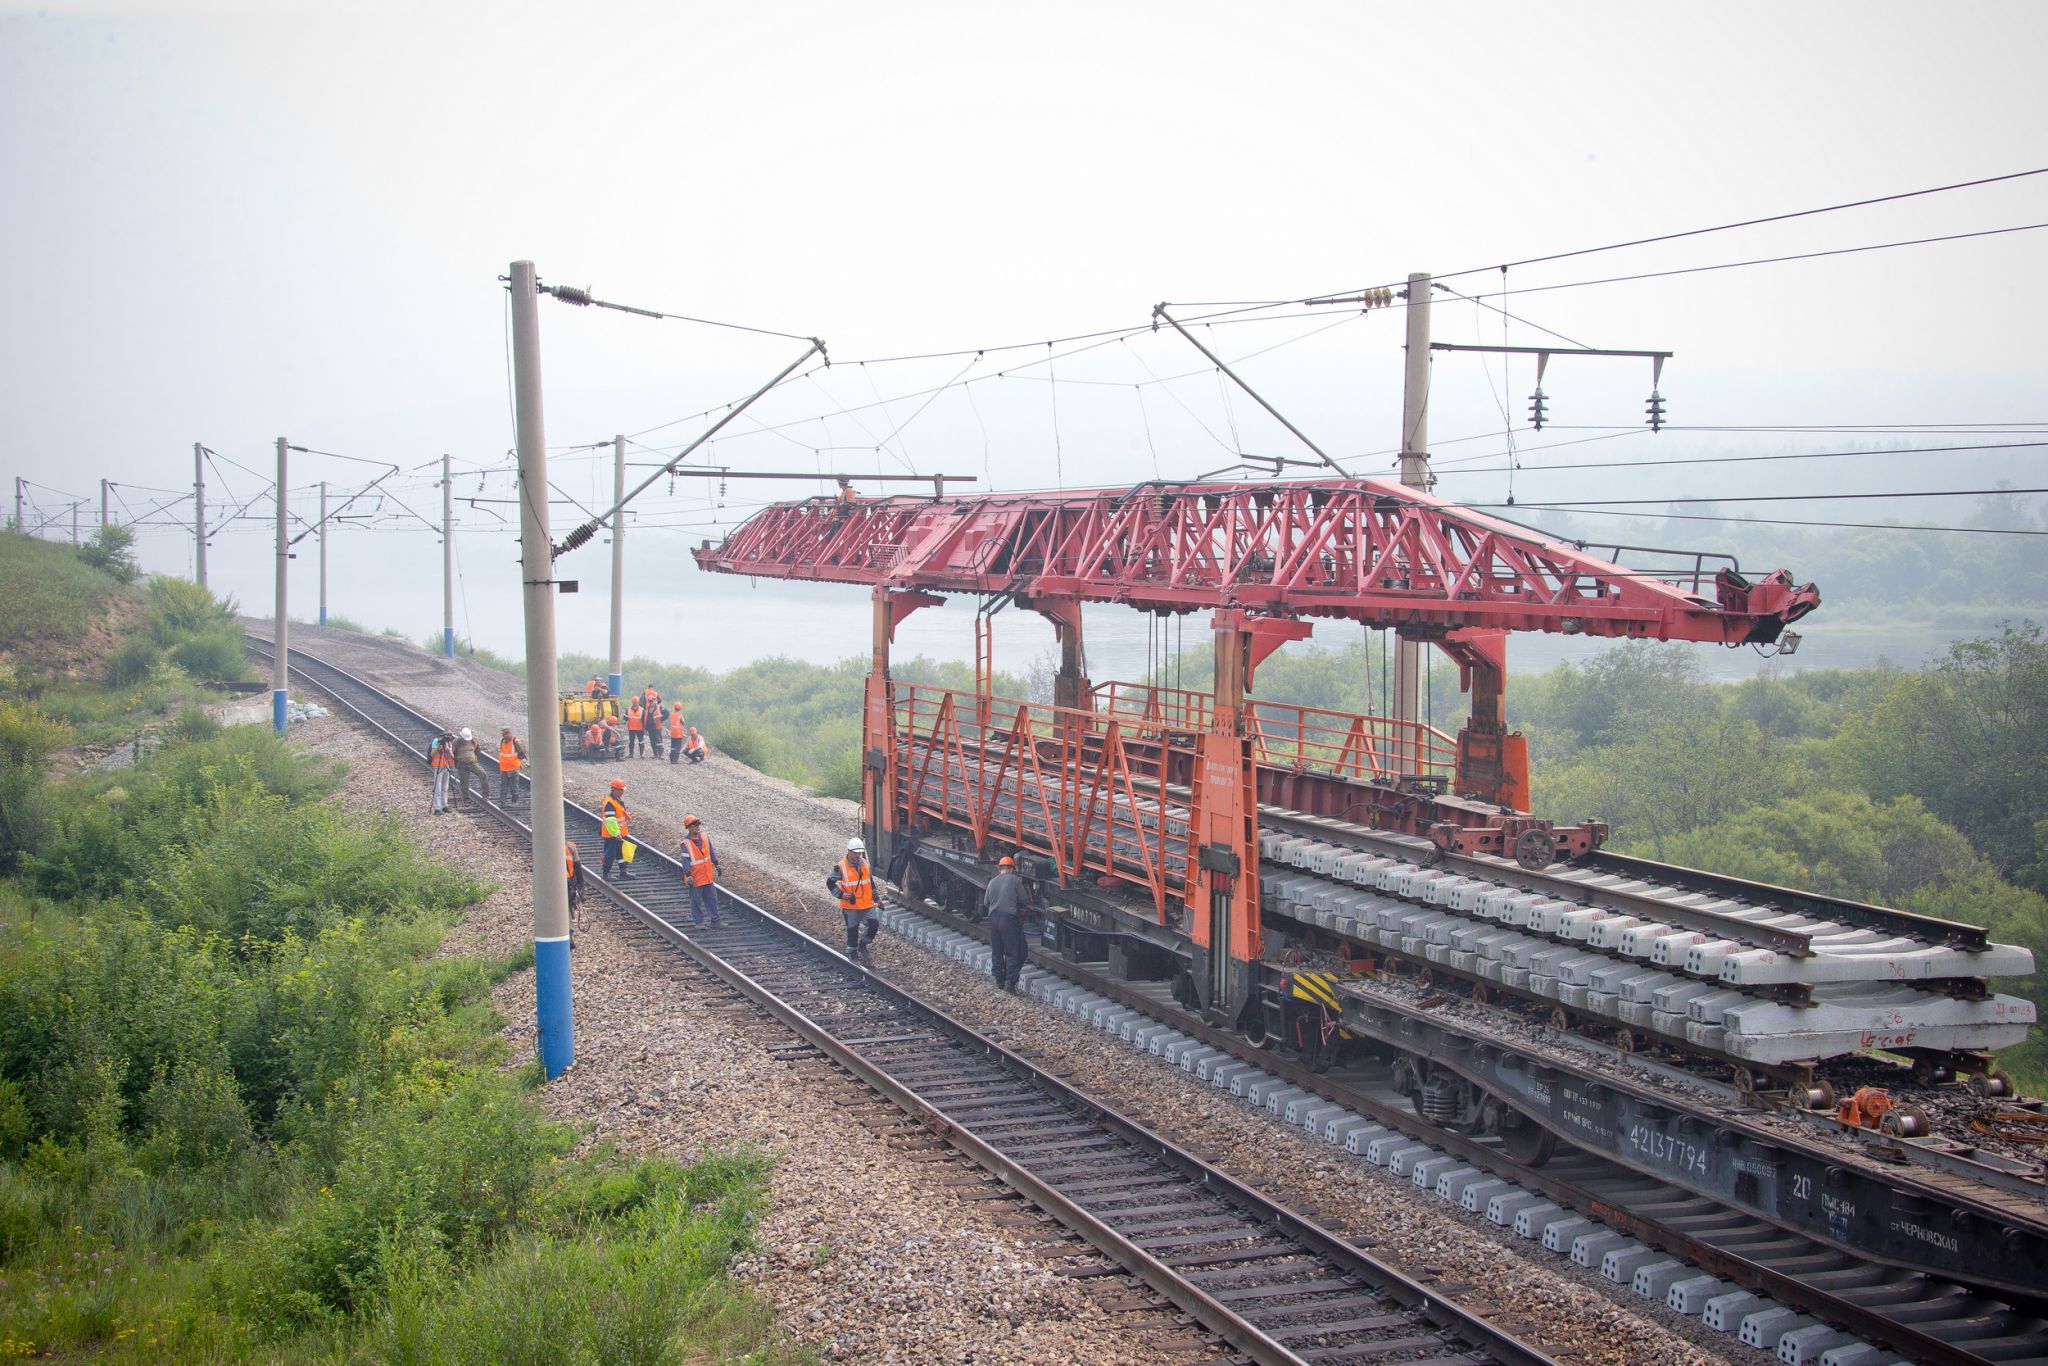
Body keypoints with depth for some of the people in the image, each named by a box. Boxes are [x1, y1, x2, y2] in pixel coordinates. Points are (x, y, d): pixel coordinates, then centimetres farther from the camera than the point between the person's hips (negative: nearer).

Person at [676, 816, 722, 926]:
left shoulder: (705, 837, 1)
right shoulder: (685, 843, -17)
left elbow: (711, 852, 12)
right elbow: (685, 861, -18)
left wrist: (716, 865, 14)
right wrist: (688, 876, -21)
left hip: (707, 876, 6)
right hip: (695, 878, -6)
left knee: (712, 898, 12)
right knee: (696, 900, 7)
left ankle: (715, 920, 22)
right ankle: (698, 921, 20)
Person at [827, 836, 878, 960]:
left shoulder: (865, 864, 6)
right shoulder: (841, 867, -10)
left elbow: (871, 881, 18)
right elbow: (830, 882, -3)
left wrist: (875, 896, 16)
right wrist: (841, 894, -12)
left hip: (867, 903, 4)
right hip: (850, 905, -4)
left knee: (874, 923, -8)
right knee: (852, 929, 5)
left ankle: (863, 944, 15)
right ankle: (852, 951, 22)